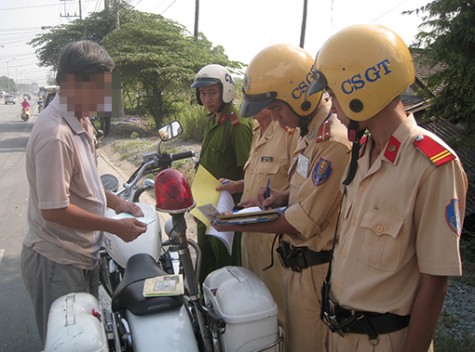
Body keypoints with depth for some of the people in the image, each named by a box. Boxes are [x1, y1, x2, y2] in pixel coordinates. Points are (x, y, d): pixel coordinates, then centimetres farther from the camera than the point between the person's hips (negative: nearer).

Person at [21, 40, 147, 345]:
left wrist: (116, 202, 4)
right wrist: (115, 227, -20)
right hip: (58, 263, -9)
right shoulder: (55, 134, -26)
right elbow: (54, 210, -26)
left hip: (82, 255, 9)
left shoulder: (81, 121, 5)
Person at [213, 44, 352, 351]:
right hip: (298, 263, 9)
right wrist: (284, 196, -1)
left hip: (315, 269, -9)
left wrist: (240, 224, -14)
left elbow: (304, 222, -23)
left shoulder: (335, 142, -25)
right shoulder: (311, 133, 7)